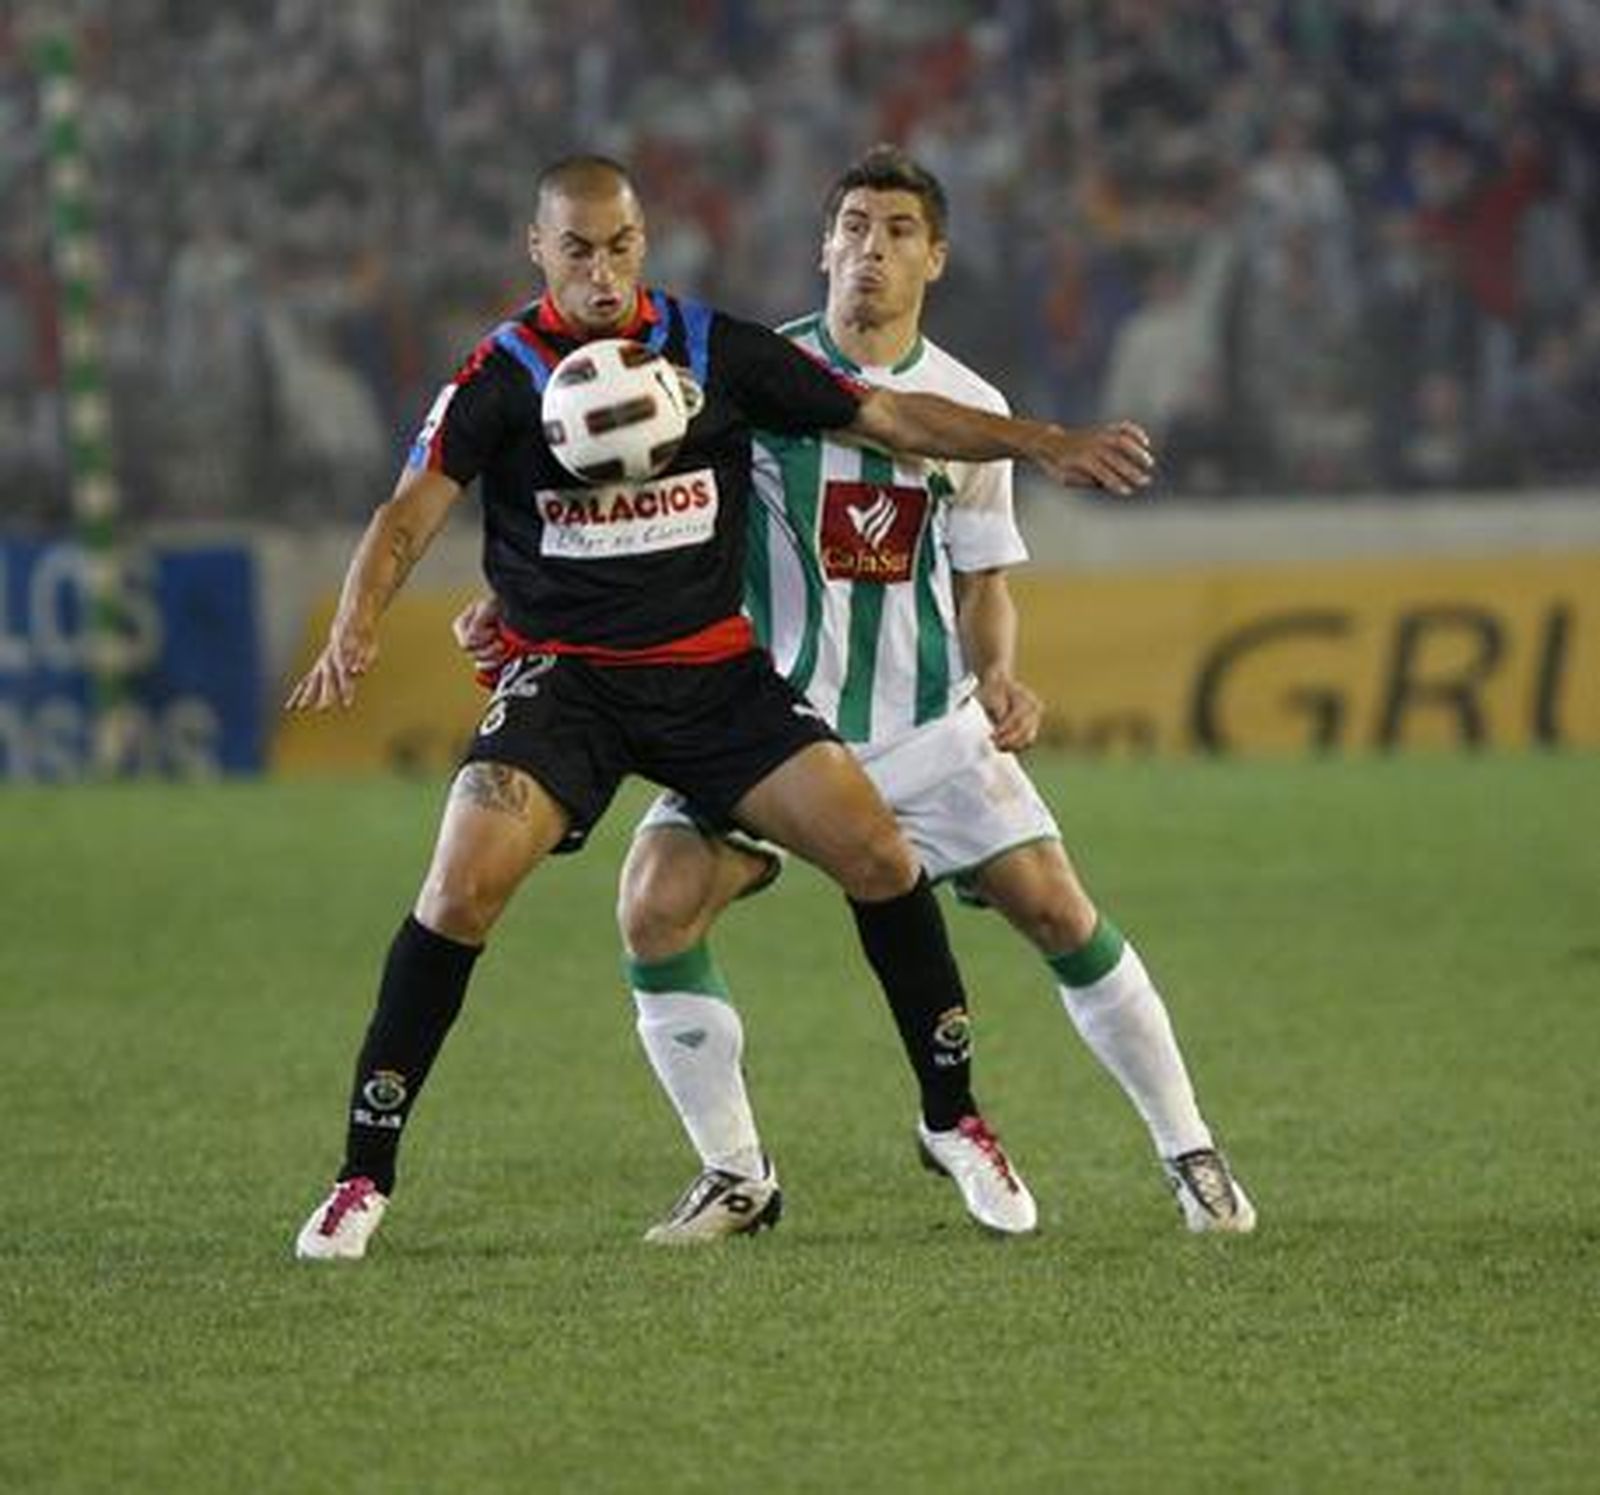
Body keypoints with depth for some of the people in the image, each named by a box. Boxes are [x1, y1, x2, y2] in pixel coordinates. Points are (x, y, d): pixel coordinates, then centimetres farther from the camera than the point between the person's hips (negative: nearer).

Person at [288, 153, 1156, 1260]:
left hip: (714, 671, 2)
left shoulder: (717, 350, 0)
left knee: (877, 851, -12)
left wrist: (1048, 446, -5)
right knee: (461, 890, -21)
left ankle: (953, 1116, 9)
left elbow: (891, 418, 4)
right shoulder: (504, 373, -6)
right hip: (565, 676, -2)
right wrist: (355, 629, -36)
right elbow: (413, 512, -17)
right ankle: (364, 1177, -11)